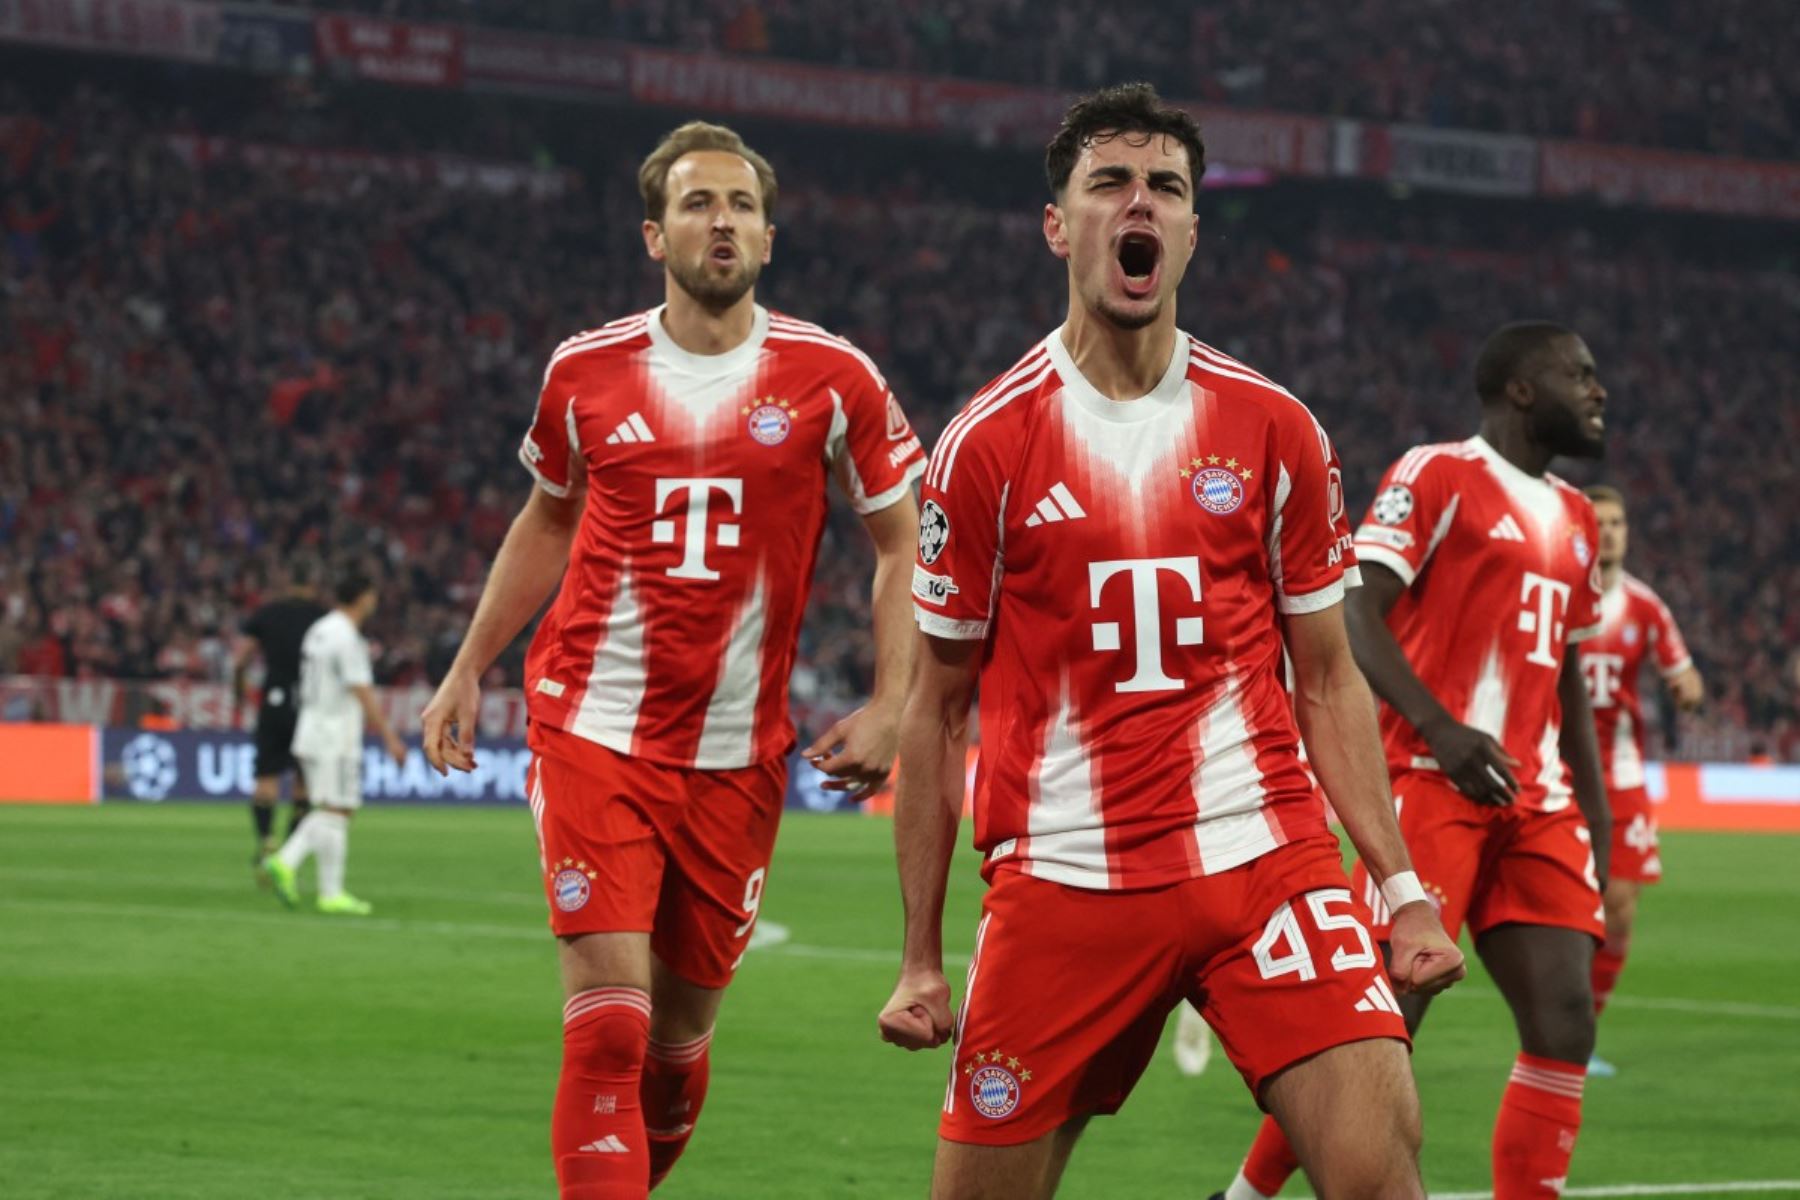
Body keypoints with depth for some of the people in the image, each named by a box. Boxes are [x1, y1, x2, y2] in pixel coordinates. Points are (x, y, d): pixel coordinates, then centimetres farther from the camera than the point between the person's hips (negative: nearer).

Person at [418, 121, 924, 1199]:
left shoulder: (831, 378, -2)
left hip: (737, 756, 1)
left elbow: (903, 545, 5)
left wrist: (889, 708, -6)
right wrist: (468, 670, 19)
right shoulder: (588, 373, 3)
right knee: (609, 1019, -12)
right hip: (594, 733, -1)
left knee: (682, 1029, 10)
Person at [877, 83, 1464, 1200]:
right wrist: (922, 958, 4)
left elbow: (1327, 681, 12)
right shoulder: (988, 445, 2)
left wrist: (1405, 888, 1)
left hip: (1265, 855, 1)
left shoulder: (1275, 430, 7)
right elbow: (937, 709, 7)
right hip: (1061, 886, -1)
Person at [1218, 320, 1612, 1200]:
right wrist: (1440, 725, -25)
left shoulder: (1574, 518, 20)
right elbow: (1356, 613, -12)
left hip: (1536, 800, 8)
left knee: (1564, 1023, -3)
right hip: (1435, 784, -7)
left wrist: (1595, 818, 20)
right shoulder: (1438, 475, -4)